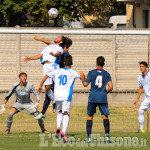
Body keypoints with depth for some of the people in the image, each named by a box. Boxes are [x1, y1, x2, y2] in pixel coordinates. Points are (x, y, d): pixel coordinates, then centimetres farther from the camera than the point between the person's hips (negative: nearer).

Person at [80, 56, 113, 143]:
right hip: (103, 98, 0)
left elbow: (85, 84, -2)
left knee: (90, 116, 8)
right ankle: (107, 136, -5)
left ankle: (89, 137, 2)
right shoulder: (106, 74, 4)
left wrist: (82, 78, 17)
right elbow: (111, 87, -3)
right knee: (105, 116, 4)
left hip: (93, 97, 0)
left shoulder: (91, 73, 0)